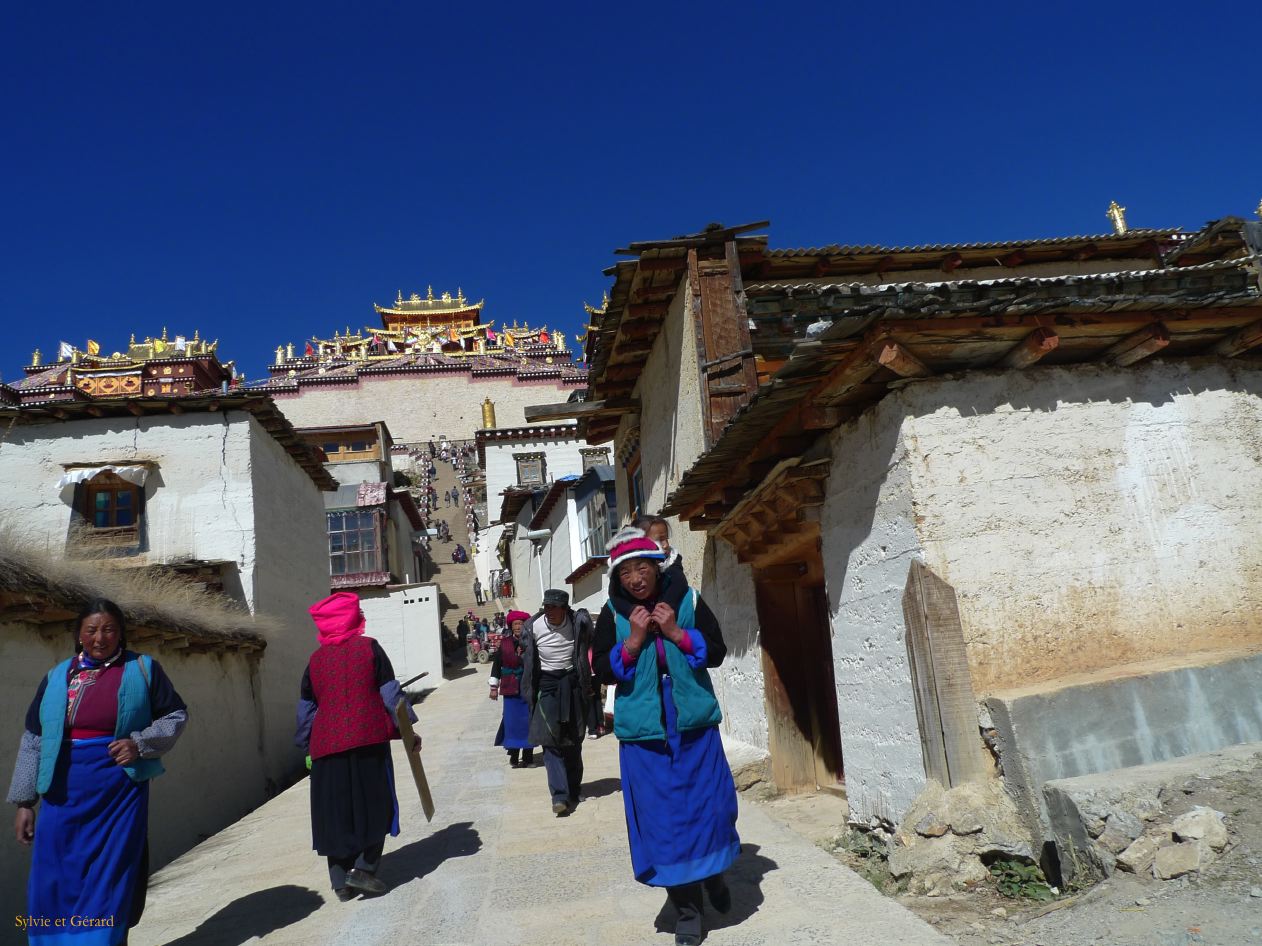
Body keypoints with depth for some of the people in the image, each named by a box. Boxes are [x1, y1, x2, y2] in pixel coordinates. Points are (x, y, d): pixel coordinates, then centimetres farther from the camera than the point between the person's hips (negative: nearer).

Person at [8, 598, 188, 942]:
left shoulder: (143, 669, 1)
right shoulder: (57, 677, 8)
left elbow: (176, 715, 5)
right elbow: (33, 740, 11)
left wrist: (141, 743, -12)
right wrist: (24, 801, 8)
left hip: (121, 793, -2)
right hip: (65, 795, 2)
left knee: (110, 887, 3)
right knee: (55, 887, 5)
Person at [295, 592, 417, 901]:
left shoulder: (315, 660, 8)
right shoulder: (369, 648, -2)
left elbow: (306, 711, 12)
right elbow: (391, 694, -4)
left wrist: (308, 747, 23)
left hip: (327, 745, 3)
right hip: (368, 739, -3)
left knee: (335, 812, 10)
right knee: (375, 805, 8)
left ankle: (341, 881, 13)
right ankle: (364, 868, -2)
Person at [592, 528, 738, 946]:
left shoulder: (688, 599, -3)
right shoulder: (612, 613, -2)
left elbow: (717, 651, -4)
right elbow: (602, 670, -4)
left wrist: (677, 633, -17)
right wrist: (633, 641, -17)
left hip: (695, 725, 0)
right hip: (644, 733, 0)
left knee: (709, 806, 8)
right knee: (662, 816, 4)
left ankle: (714, 875, 39)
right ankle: (687, 907, 21)